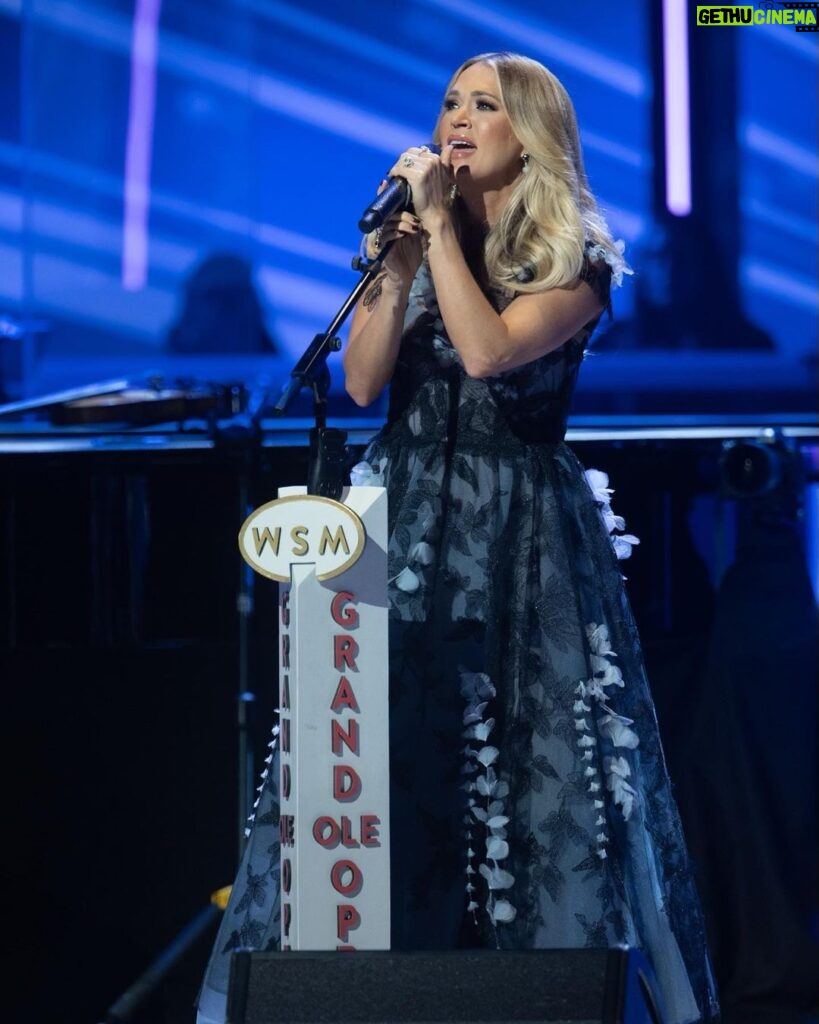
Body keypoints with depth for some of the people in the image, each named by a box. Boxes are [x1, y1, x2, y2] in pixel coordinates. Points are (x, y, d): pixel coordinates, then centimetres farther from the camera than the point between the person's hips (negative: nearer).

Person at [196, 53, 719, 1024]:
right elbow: (362, 381, 2)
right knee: (375, 752, -2)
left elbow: (487, 352, -18)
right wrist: (399, 260, -7)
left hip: (521, 533, -4)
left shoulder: (575, 260, -1)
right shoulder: (413, 240, 13)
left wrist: (439, 226, -12)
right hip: (403, 522, 4)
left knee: (527, 764, -5)